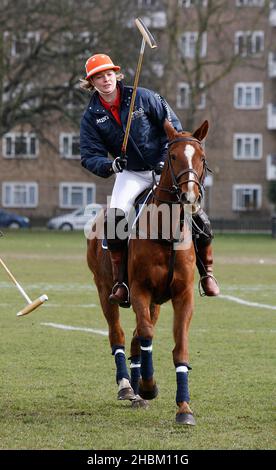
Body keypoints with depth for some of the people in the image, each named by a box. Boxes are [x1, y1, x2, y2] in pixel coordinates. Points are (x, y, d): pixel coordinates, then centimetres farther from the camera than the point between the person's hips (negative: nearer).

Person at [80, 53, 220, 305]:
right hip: (130, 173, 0)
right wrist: (109, 165, -28)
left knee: (198, 216, -12)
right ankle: (119, 281, -19)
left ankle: (207, 273, 10)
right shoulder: (92, 117, -4)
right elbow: (90, 156, -5)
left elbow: (173, 126, -3)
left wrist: (166, 160, -14)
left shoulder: (143, 97, -8)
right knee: (115, 216, -28)